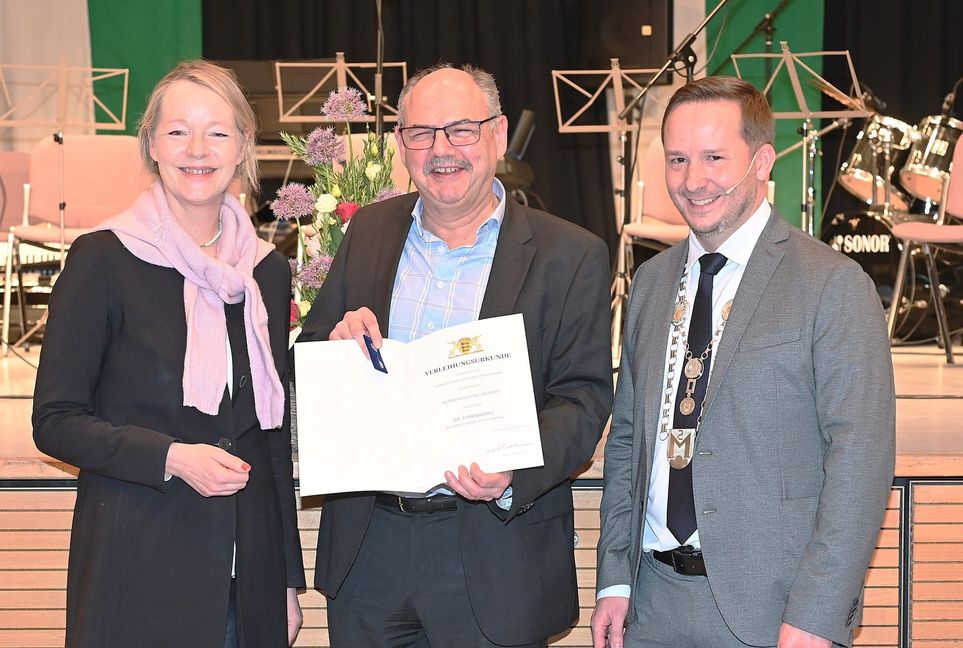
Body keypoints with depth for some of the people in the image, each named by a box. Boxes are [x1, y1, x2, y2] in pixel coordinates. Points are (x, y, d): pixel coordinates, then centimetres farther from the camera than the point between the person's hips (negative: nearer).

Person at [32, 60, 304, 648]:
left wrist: (289, 581, 12)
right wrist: (170, 457, -19)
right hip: (138, 573, -4)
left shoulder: (268, 270, 9)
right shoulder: (103, 259, -5)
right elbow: (56, 421, -6)